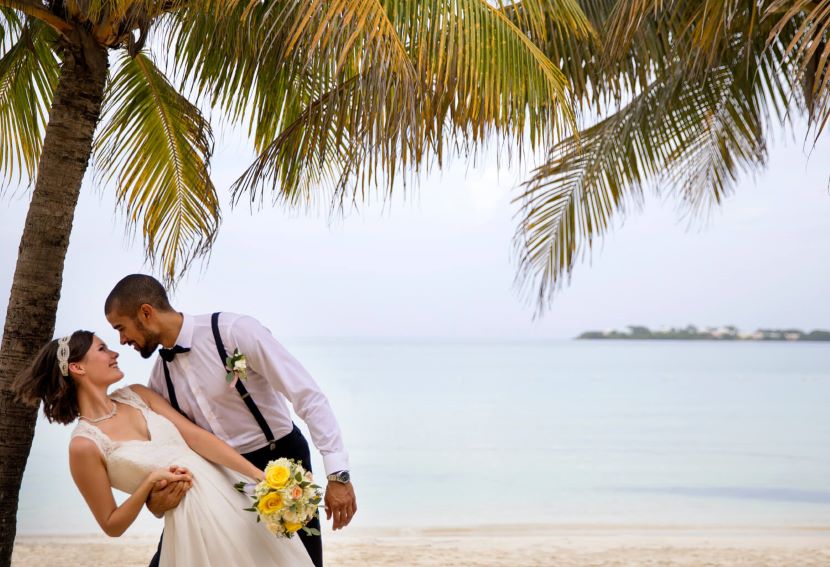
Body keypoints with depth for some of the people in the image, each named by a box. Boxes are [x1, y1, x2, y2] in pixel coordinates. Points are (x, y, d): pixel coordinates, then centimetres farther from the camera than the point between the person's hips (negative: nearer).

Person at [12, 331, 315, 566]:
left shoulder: (136, 395, 8)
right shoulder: (84, 445, -9)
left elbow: (197, 436, -2)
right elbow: (112, 525, -4)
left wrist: (259, 476, -10)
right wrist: (151, 481, -16)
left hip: (232, 493, 6)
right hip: (195, 522, -5)